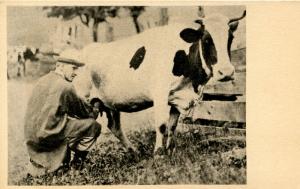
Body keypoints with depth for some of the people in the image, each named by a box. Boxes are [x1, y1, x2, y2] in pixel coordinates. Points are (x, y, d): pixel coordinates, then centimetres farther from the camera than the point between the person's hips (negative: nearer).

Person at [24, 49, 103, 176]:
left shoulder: (43, 80, 13)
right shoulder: (65, 86, -12)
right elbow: (82, 110, 3)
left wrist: (90, 107, 21)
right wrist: (95, 109, 23)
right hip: (48, 135, -9)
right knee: (94, 126, -2)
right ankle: (76, 164, 10)